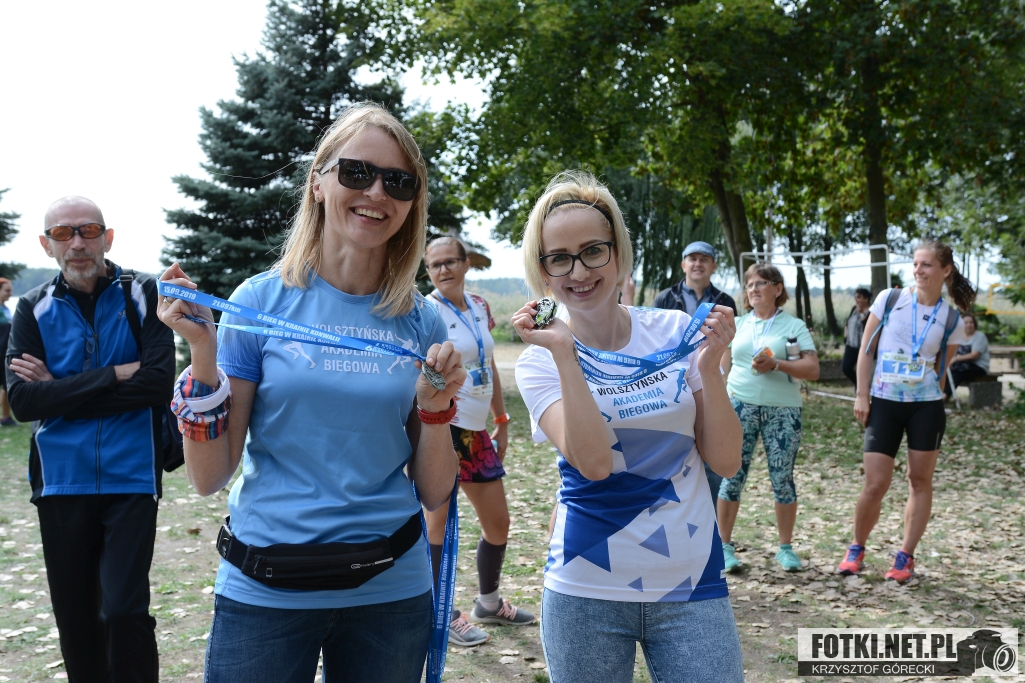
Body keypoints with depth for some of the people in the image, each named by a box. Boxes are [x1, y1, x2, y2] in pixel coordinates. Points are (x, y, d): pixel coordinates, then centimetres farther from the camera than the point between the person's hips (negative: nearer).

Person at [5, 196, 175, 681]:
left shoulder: (142, 295, -2)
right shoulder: (34, 309, 4)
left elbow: (159, 384, -14)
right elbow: (22, 401, -9)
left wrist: (60, 390, -12)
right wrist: (113, 375, -16)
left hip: (130, 479, -3)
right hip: (61, 483, 3)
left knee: (124, 611, -8)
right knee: (74, 616, 12)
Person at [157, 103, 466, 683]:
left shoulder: (423, 322, 0)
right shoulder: (264, 299, -5)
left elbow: (434, 493, 3)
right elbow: (210, 478, -6)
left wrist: (436, 405, -13)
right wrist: (203, 355, -16)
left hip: (391, 590, 2)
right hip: (264, 592, -2)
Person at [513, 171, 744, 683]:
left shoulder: (677, 333, -1)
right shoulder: (541, 361, -5)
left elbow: (725, 462, -3)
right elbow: (594, 461, -21)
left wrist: (709, 365, -14)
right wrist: (563, 352, -24)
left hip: (691, 584, 1)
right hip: (587, 595, -1)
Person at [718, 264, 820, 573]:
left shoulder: (794, 326, 4)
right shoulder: (737, 324, 12)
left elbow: (812, 369, -5)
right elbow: (723, 366, 13)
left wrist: (776, 365, -17)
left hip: (782, 410, -1)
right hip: (740, 407, 2)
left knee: (783, 479, 2)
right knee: (732, 476, -1)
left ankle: (786, 548, 15)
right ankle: (725, 545, 9)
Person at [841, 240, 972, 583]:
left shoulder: (952, 320, 1)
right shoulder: (889, 300, -1)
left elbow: (941, 368, 10)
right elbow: (866, 350, 2)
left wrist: (928, 396, 4)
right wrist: (862, 395, -2)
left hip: (926, 406, 1)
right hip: (884, 403, -1)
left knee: (920, 480, 6)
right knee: (875, 485, -3)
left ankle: (905, 557, 17)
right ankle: (857, 549, 18)